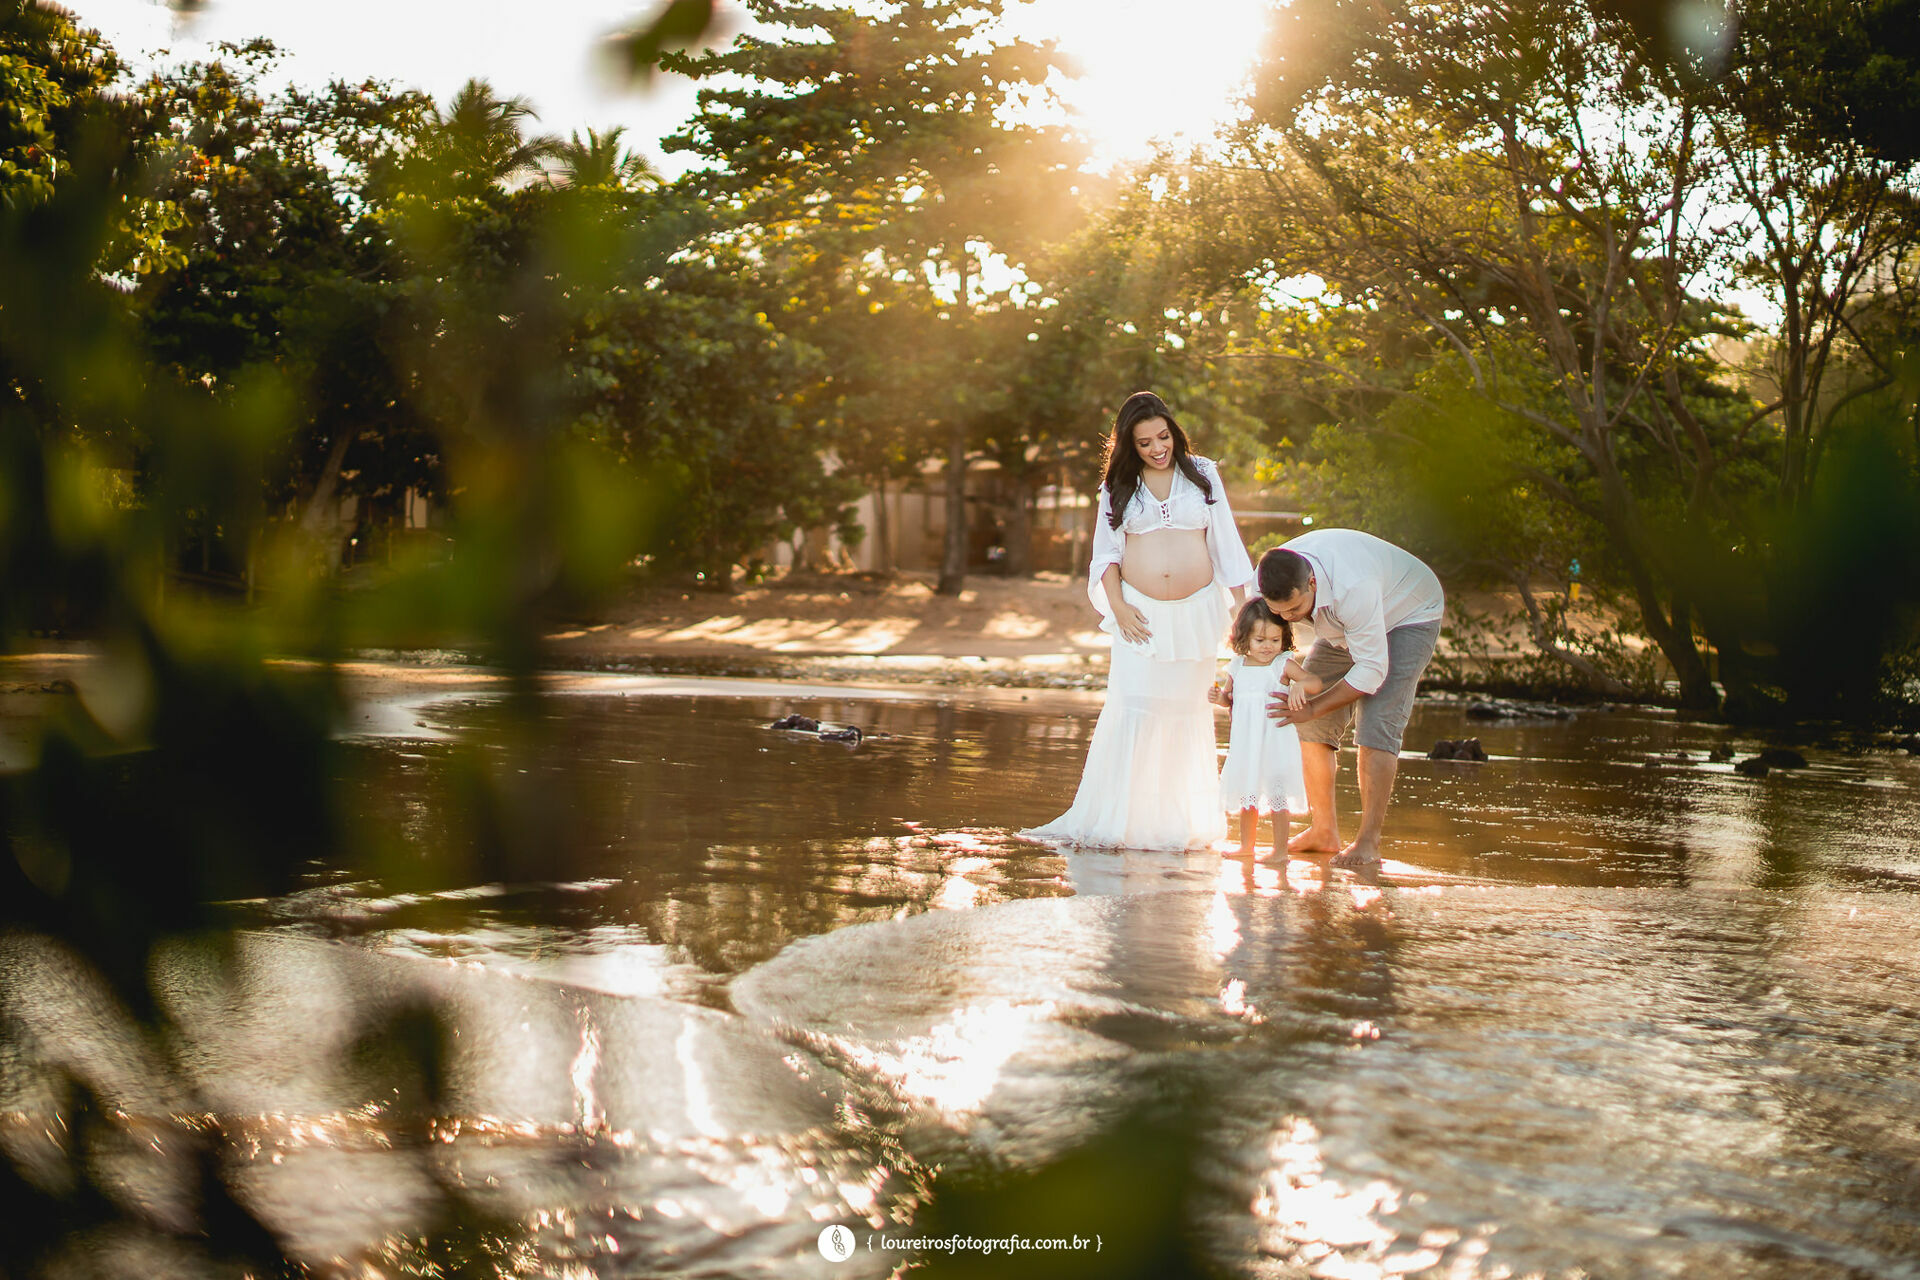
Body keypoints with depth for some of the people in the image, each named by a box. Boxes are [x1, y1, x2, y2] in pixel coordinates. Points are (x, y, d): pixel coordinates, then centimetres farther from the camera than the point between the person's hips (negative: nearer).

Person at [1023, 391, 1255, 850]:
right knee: (1131, 710, -8)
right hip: (1140, 613, 0)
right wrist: (1117, 605, -7)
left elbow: (1225, 541, 8)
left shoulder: (1202, 473, 7)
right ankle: (1116, 821, -4)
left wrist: (1244, 606, 6)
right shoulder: (1118, 486, 7)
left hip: (1196, 610, 1)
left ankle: (1183, 821, 13)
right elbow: (1106, 552, 7)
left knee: (1188, 711, 4)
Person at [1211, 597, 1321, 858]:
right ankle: (1246, 846, 27)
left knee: (1277, 795, -4)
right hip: (1245, 743, 5)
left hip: (1276, 741, -5)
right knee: (1247, 795, 14)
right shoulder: (1237, 667, 6)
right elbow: (1229, 697, 19)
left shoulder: (1284, 664, -7)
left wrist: (1300, 685, -36)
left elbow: (1315, 682, -16)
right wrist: (1219, 696, -3)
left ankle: (1280, 849, 4)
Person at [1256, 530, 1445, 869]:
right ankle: (1323, 831, 7)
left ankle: (1368, 843, -20)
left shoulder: (1352, 587, -44)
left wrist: (1311, 708, -37)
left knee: (1376, 725, -22)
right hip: (1343, 630, 7)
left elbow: (1372, 670, -36)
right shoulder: (1275, 581, -25)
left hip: (1408, 616, -7)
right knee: (1312, 725, -2)